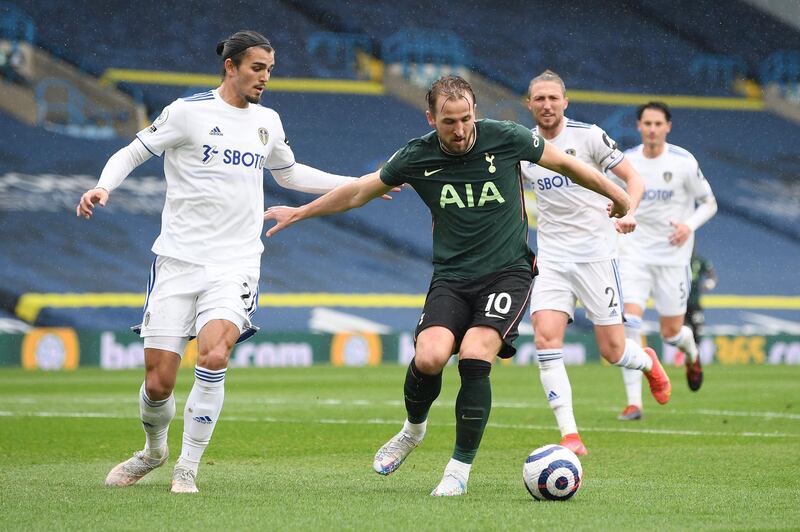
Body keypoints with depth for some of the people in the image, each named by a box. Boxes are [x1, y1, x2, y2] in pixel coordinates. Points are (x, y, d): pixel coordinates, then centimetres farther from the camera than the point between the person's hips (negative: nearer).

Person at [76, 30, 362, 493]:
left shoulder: (268, 122, 12)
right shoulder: (189, 112, -3)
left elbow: (289, 174, 30)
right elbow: (132, 153, 3)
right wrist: (103, 187, -17)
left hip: (236, 265, 2)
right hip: (179, 260, -2)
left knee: (214, 357, -24)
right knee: (159, 383, -4)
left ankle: (188, 468, -9)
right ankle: (154, 450, 30)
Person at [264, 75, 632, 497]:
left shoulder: (506, 138, -8)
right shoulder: (417, 157, -3)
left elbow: (565, 164, 7)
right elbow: (359, 192, 12)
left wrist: (617, 196, 18)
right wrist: (300, 212, 19)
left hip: (508, 272, -2)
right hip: (451, 277, 2)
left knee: (474, 358, -24)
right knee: (430, 356, -22)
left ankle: (460, 468, -7)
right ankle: (413, 429, 11)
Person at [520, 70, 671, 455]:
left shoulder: (589, 136, -6)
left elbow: (633, 178, -4)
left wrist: (628, 213, -22)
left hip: (595, 253, -3)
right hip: (551, 260, 3)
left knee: (612, 351, -1)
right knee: (546, 338, -17)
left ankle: (648, 362, 38)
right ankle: (570, 436, -15)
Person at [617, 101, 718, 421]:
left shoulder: (684, 162, -7)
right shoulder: (625, 161, 1)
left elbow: (708, 203, 1)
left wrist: (689, 226, -16)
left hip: (672, 255, -1)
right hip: (634, 253, 1)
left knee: (671, 332, 4)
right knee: (629, 322, -17)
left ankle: (692, 354, 44)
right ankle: (633, 402, -15)